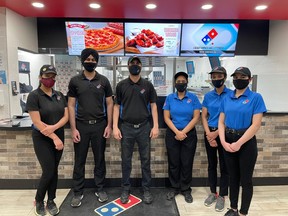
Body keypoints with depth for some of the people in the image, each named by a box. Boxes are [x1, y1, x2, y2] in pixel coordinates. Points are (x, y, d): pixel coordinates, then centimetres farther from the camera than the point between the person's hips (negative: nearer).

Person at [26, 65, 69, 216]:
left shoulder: (60, 95, 4)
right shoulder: (34, 96, -12)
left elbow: (66, 116, 0)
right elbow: (37, 122, -17)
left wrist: (53, 127, -18)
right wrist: (54, 138, -18)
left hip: (59, 136, 5)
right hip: (42, 139, -5)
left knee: (54, 170, 11)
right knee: (48, 171, -3)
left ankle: (51, 201, 27)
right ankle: (38, 201, 23)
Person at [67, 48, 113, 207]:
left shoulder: (103, 80, 2)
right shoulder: (75, 81, 1)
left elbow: (109, 104, 4)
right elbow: (71, 105, 0)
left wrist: (109, 125, -3)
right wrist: (73, 128, -6)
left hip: (99, 125, 1)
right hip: (81, 125, 0)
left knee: (99, 159, 11)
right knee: (79, 160, 9)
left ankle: (100, 189, 27)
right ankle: (78, 192, 24)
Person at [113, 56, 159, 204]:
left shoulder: (148, 85, 3)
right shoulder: (121, 85, 3)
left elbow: (153, 105, 5)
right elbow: (117, 107, 4)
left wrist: (155, 126, -3)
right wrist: (115, 127, -3)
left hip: (144, 127, 0)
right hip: (126, 127, 0)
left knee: (145, 160, 8)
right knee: (126, 160, 9)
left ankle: (147, 190, 23)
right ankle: (125, 189, 25)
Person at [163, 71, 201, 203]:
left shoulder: (193, 98, -1)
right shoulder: (170, 98, 2)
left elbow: (196, 117, -6)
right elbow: (166, 117, -2)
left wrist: (183, 132, -13)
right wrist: (177, 132, -13)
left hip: (189, 134, -1)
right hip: (172, 134, 1)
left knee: (187, 163, 7)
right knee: (173, 163, 8)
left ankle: (186, 189, 25)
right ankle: (175, 188, 26)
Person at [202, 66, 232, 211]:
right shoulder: (208, 96, 6)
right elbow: (203, 116, 5)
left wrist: (216, 133, -13)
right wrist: (208, 134, -8)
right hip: (209, 133, 4)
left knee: (224, 166, 6)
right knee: (211, 164, 13)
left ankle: (222, 196, 21)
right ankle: (213, 192, 27)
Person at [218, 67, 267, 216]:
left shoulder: (255, 97, -8)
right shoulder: (227, 98, 5)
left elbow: (256, 125, -14)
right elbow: (221, 122, 3)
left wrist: (238, 143, -19)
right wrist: (223, 141, -11)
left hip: (246, 142, -4)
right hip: (228, 141, 4)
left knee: (245, 179, 8)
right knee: (233, 177, 16)